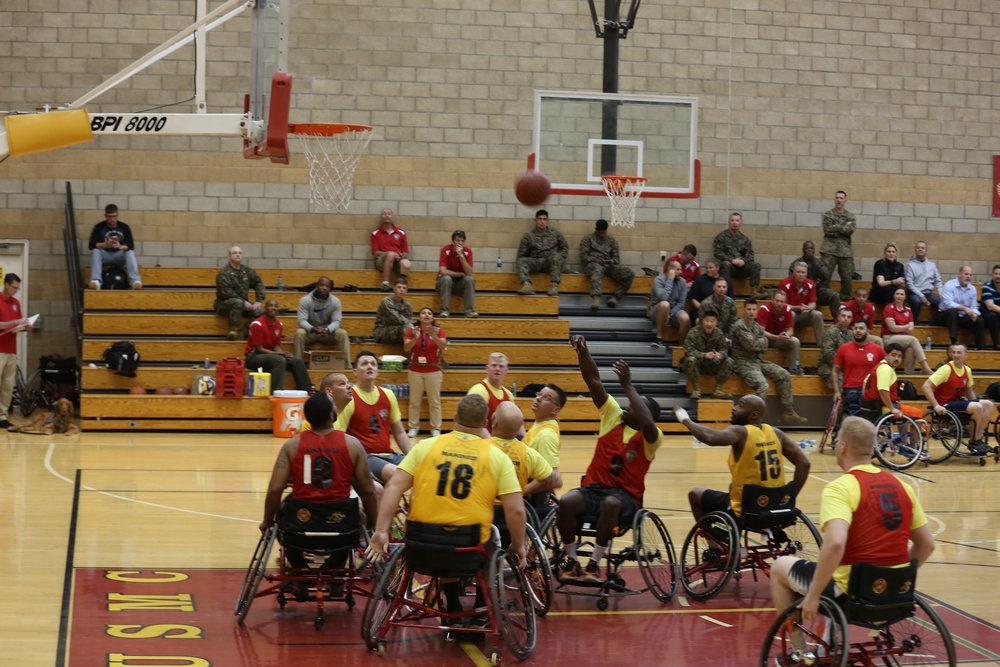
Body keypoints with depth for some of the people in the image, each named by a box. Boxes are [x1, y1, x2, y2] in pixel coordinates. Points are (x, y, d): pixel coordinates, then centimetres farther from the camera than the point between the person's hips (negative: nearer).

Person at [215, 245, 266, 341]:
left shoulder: (247, 271, 8)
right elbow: (226, 292, -20)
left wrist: (259, 301, -5)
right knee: (237, 302, -40)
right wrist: (244, 302, -22)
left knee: (260, 310, -20)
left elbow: (258, 283, 10)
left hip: (244, 304, 6)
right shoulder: (224, 272, -12)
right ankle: (233, 331, -34)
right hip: (224, 304, -6)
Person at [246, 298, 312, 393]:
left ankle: (307, 391, -3)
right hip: (254, 357, -7)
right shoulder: (257, 324, -17)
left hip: (271, 354, 7)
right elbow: (258, 349, -18)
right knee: (280, 360, -34)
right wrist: (281, 353, -23)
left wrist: (285, 353, -15)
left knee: (297, 360, -8)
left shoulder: (279, 325, 5)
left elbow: (276, 346, 9)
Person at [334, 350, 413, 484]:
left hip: (388, 455, 6)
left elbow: (399, 433, 19)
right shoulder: (348, 399, -7)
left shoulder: (388, 395, 11)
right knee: (393, 472, -33)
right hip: (365, 457, -6)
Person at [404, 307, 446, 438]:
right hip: (415, 370, 1)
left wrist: (433, 335, -37)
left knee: (435, 401, 2)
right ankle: (413, 428, 8)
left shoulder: (439, 331, -4)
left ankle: (436, 429, 6)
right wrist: (415, 339, -32)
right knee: (415, 401, 3)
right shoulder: (412, 330, -1)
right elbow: (406, 348, -13)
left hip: (433, 370, -1)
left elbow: (443, 346, -20)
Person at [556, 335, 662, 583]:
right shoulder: (613, 416, 10)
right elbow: (594, 381, 3)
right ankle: (570, 561, -14)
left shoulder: (651, 438, -2)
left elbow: (646, 423, -28)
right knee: (567, 501, -29)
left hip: (626, 496, -3)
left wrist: (628, 385, -28)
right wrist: (583, 353, -12)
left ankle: (594, 564, -26)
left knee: (611, 503, -39)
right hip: (594, 488, 4)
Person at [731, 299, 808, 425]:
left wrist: (756, 343, -10)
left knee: (784, 375, 0)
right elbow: (750, 345, -19)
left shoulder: (757, 326, 16)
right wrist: (761, 342, -2)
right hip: (744, 363, -9)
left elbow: (764, 347, 6)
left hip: (758, 361, 9)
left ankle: (788, 412, 4)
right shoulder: (739, 326, -10)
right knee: (762, 385, -29)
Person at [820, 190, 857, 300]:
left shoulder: (850, 216, 12)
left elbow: (851, 229, -6)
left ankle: (846, 298, 14)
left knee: (847, 277, 3)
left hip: (845, 251, 2)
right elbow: (827, 229, -9)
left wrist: (835, 228, -9)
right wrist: (845, 227, -6)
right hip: (829, 249, -2)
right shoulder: (828, 215, 6)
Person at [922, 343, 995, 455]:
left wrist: (975, 403, 6)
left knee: (988, 404, -6)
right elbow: (926, 386, -22)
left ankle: (979, 438, -4)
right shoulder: (946, 369, -16)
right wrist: (936, 406, -28)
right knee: (977, 408, -25)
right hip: (945, 405, -8)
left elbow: (968, 390, 22)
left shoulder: (967, 370, 6)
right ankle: (973, 442, -10)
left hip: (958, 401, 8)